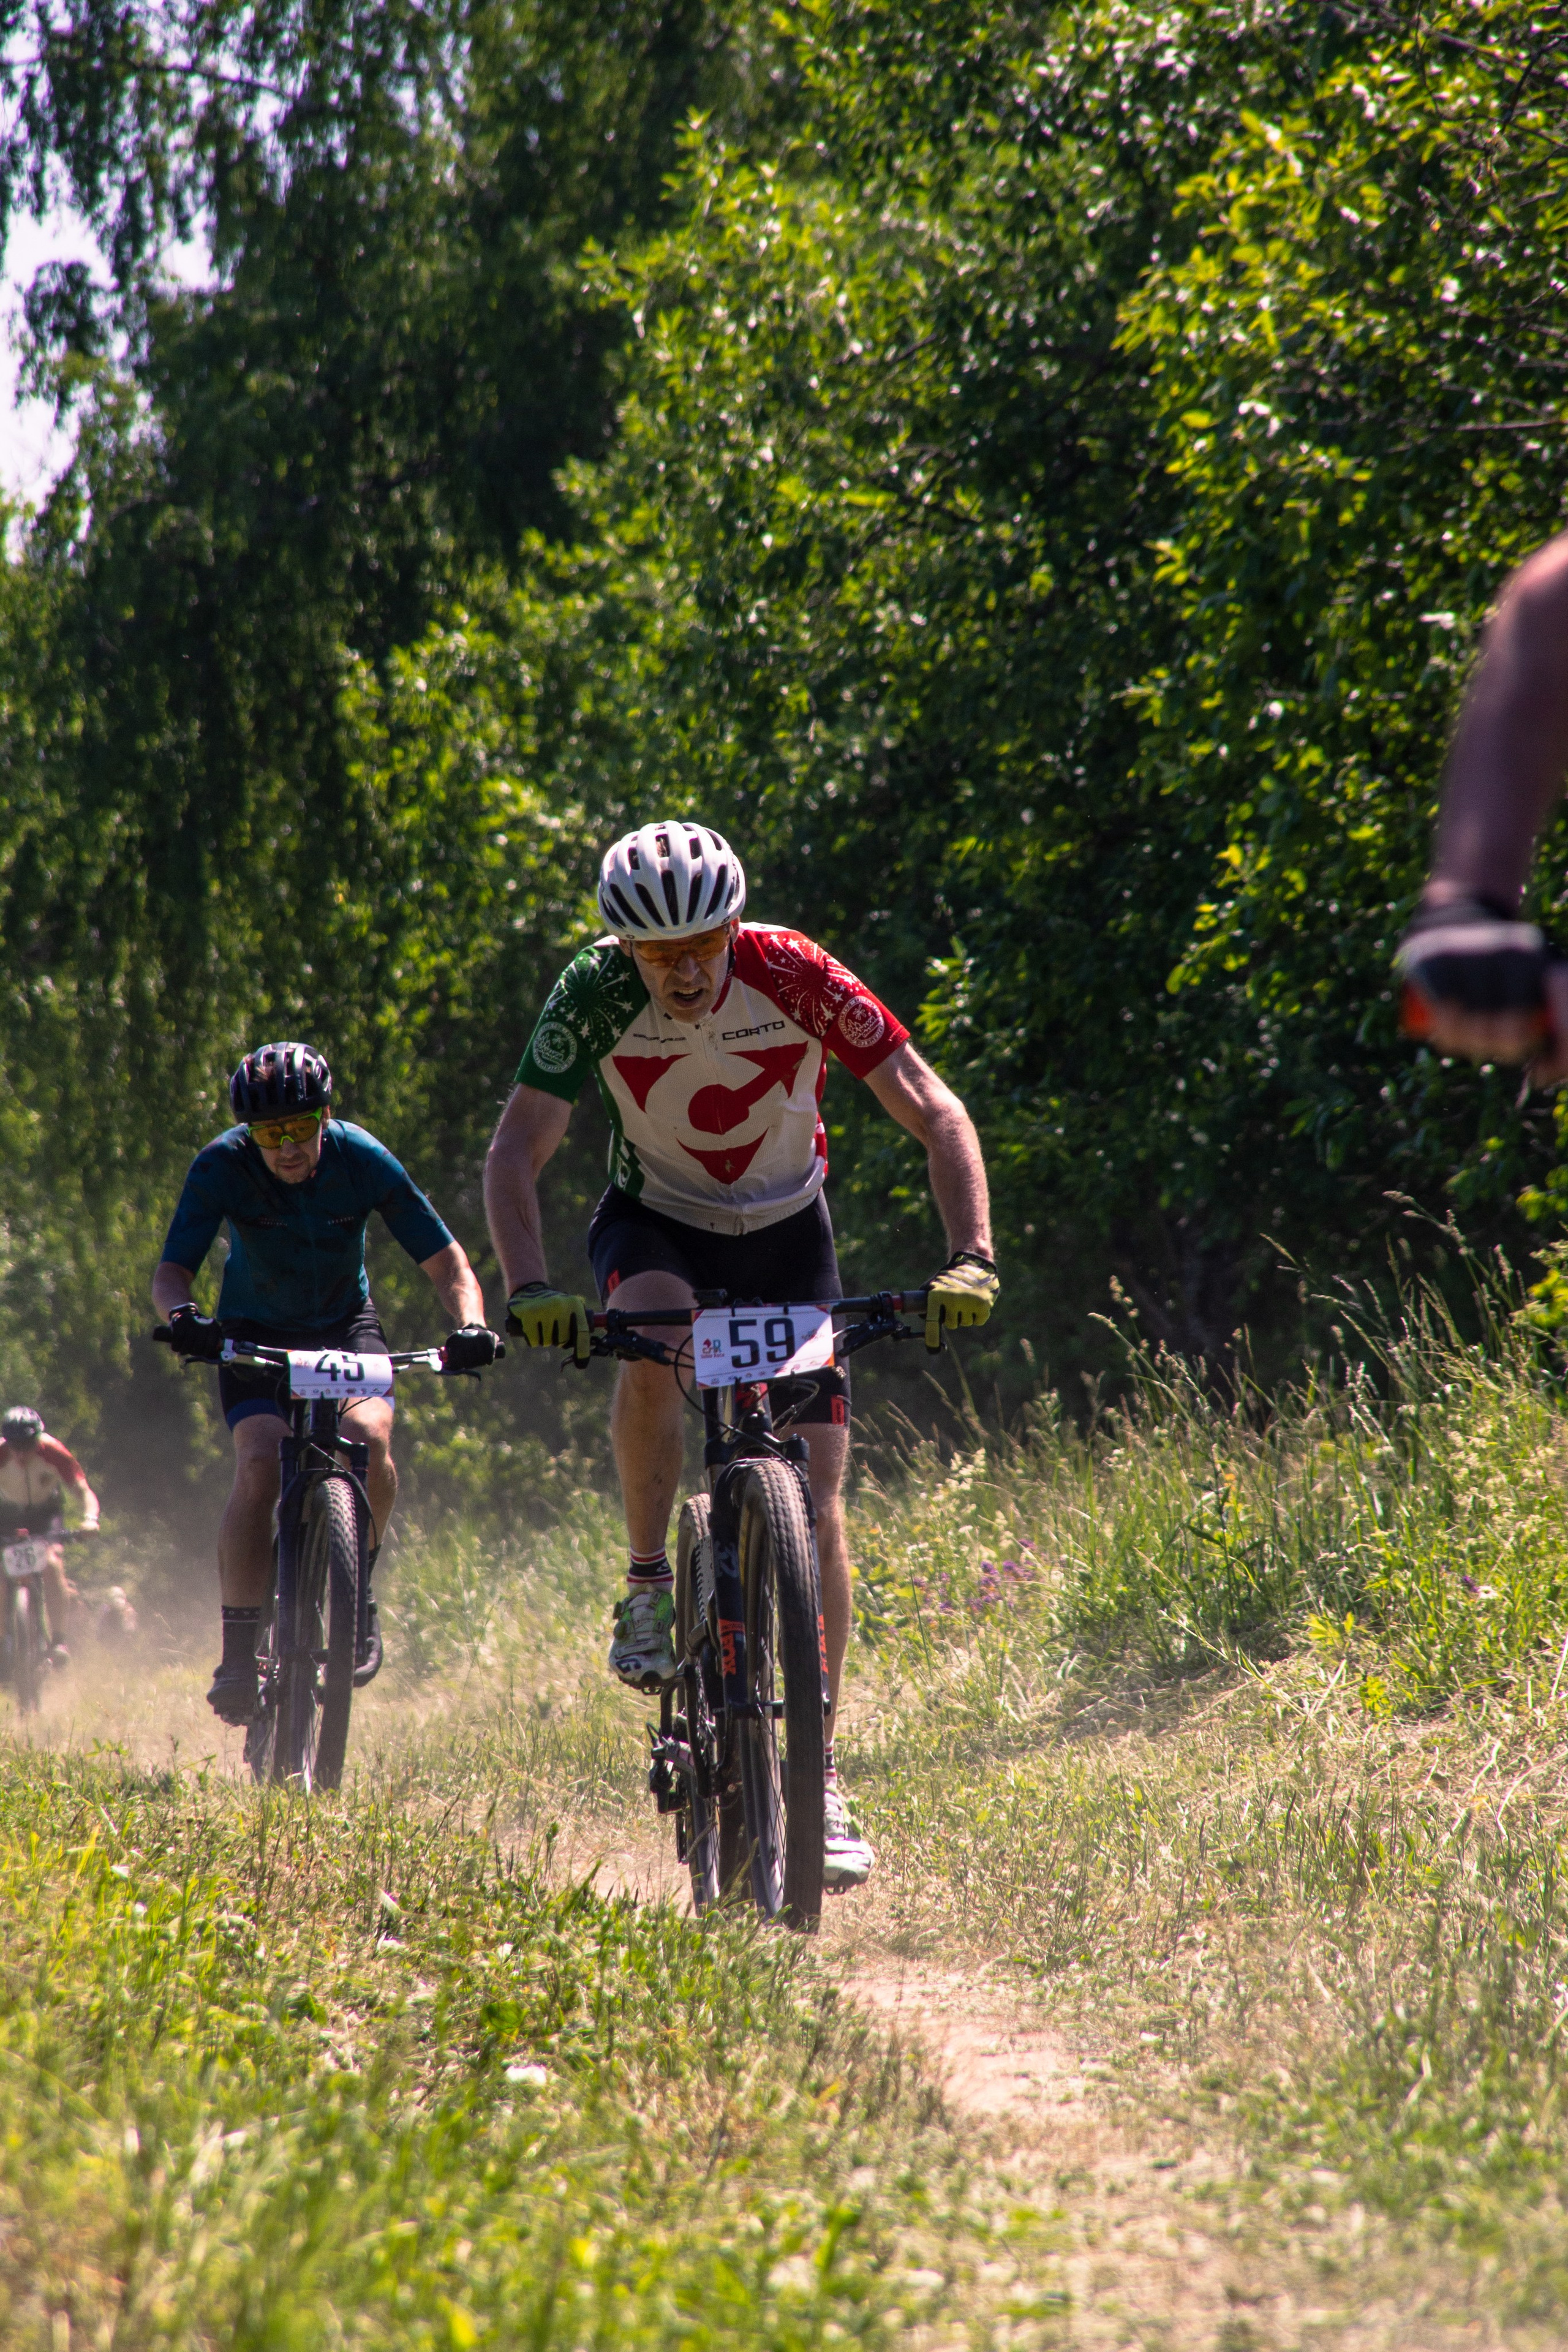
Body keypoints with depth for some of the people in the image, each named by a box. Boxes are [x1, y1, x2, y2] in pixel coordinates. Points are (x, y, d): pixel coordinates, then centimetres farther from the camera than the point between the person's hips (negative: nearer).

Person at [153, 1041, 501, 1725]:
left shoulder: (363, 1160, -21)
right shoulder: (223, 1167, -23)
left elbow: (446, 1261, -19)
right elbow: (171, 1272, -27)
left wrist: (470, 1324, -38)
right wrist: (181, 1318, -50)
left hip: (345, 1323, 1)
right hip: (255, 1332, -1)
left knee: (370, 1436, -29)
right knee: (259, 1465, -26)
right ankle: (239, 1652, -17)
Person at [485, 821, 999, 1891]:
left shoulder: (794, 976, -26)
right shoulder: (598, 990, -24)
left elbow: (936, 1113, -25)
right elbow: (517, 1152, -26)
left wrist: (971, 1258, -39)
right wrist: (530, 1288, -42)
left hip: (785, 1232, 0)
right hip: (656, 1223, 0)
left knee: (818, 1509, -10)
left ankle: (818, 1774, -1)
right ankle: (649, 1588, -18)